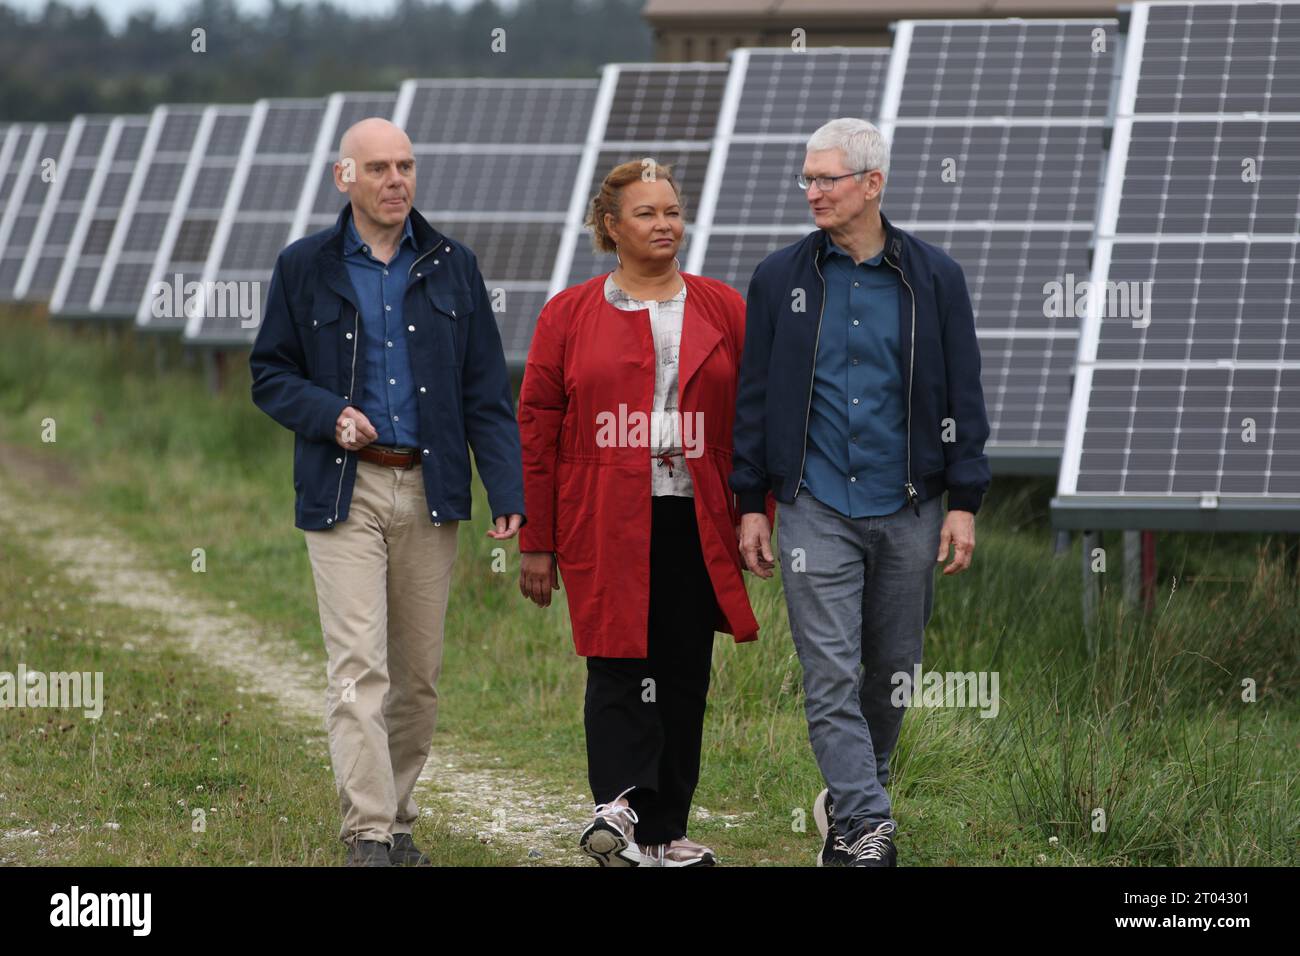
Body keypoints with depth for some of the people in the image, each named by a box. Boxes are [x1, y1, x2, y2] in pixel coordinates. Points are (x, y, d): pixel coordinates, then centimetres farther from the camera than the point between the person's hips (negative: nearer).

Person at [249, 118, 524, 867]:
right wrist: (327, 414, -12)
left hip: (429, 490, 3)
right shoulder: (306, 268, 4)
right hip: (345, 491, -3)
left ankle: (399, 819, 19)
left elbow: (487, 390, 6)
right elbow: (270, 374, 8)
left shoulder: (453, 267, 8)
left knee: (420, 674, 6)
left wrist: (508, 490, -3)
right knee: (359, 667, -12)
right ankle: (369, 836, -15)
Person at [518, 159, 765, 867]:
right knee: (620, 667, -13)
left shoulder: (723, 310, 10)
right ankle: (619, 806, -23)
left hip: (698, 526, 3)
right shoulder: (568, 316, 5)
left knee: (684, 676, 5)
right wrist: (535, 542, 1)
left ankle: (663, 833, 11)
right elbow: (536, 430, 4)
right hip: (607, 528, -3)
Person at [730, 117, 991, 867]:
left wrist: (964, 502, -2)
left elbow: (962, 395, 4)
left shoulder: (933, 278, 2)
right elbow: (755, 396, 7)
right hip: (816, 508, -1)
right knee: (831, 674, -10)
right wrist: (751, 504, 4)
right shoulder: (781, 278, 4)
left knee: (892, 669, 9)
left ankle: (851, 798, 29)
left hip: (906, 509, 1)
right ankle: (867, 826, -12)